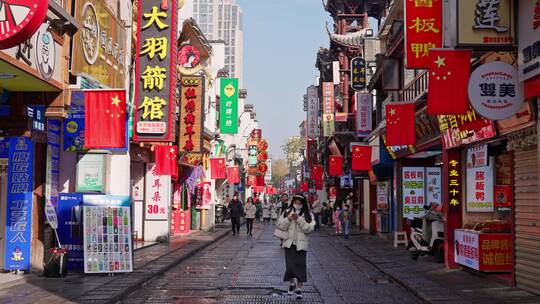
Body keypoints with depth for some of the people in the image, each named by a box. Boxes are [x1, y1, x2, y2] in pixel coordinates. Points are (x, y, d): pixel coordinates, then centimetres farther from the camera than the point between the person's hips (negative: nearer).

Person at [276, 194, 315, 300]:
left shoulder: (308, 215, 3)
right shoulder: (287, 212, 6)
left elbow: (309, 228, -9)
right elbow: (280, 226, 1)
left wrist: (299, 219, -17)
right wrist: (288, 219, -14)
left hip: (301, 244, -1)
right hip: (289, 243, 1)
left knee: (300, 265, -2)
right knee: (290, 265, -3)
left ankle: (299, 288, 9)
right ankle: (291, 283, 23)